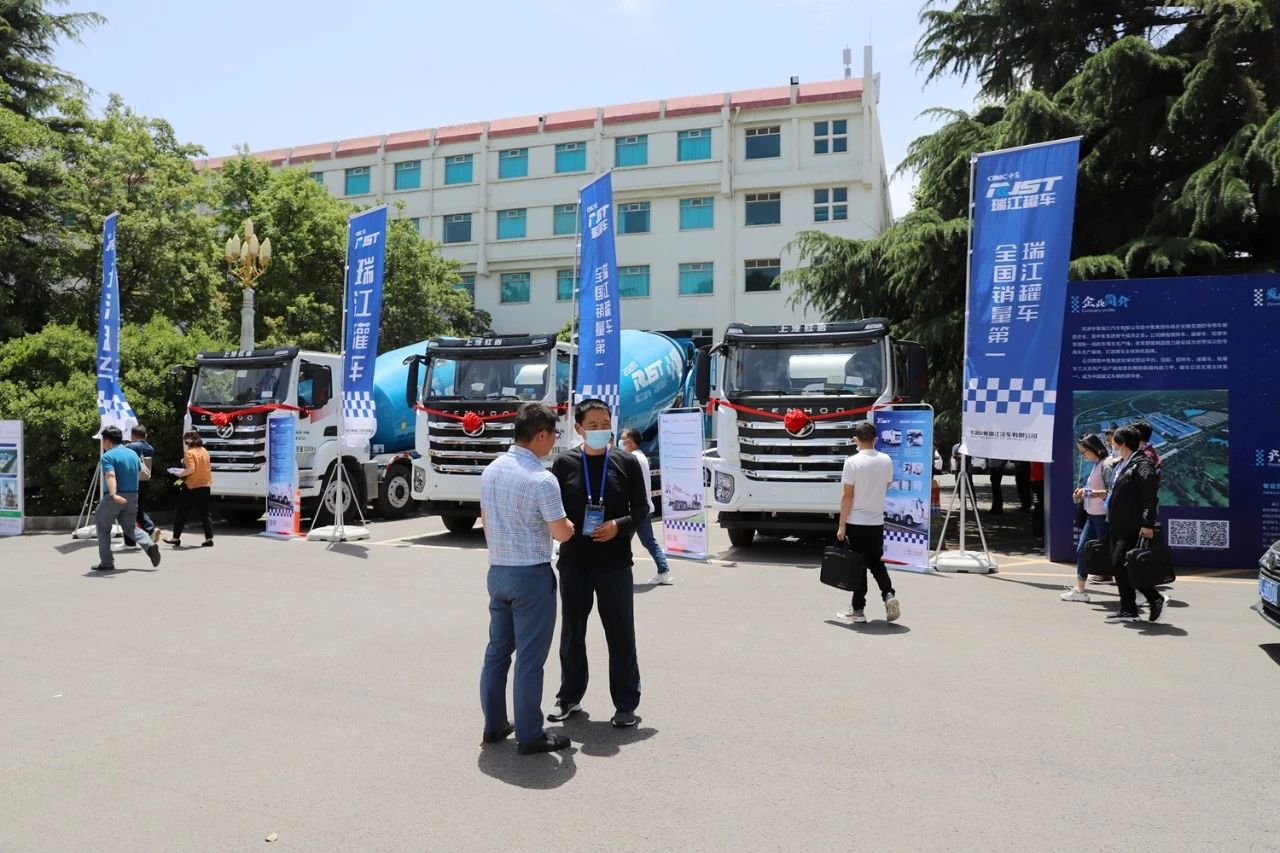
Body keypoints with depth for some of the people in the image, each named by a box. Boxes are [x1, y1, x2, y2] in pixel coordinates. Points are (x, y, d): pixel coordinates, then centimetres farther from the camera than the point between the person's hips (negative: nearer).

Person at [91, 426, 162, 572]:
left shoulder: (108, 456, -11)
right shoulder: (133, 454, 11)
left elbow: (110, 476, -26)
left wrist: (113, 495, -38)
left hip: (114, 498, -6)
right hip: (133, 496, 6)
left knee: (103, 528, 11)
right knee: (130, 526, 16)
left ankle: (107, 562, 10)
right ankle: (149, 545, -11)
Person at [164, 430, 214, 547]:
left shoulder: (189, 453, -13)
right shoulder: (204, 451, 9)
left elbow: (191, 469, -21)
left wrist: (179, 473, -7)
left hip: (192, 487, -6)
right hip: (205, 486, 6)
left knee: (182, 512, 8)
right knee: (204, 513, 7)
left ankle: (176, 538, 17)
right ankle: (209, 538, 1)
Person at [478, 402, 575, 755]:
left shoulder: (491, 471, 5)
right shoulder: (542, 480, -18)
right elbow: (561, 533, -15)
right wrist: (569, 524, 7)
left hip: (497, 571, 8)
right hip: (532, 576, -7)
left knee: (496, 651, 16)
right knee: (529, 659, 1)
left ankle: (494, 725, 26)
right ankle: (529, 735, 10)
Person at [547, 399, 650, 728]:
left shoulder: (627, 463, 0)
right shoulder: (564, 463, 0)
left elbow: (641, 507, 2)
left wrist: (619, 525, -14)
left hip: (615, 562, -1)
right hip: (574, 562, 1)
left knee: (621, 635, 4)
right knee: (572, 632, 14)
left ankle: (626, 703, 17)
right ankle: (569, 697, 30)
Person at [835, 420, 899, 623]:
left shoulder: (853, 462, -15)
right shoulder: (886, 461, 1)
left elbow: (847, 496, -14)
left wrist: (841, 525, -10)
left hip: (856, 522, -4)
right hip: (877, 522, 4)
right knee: (876, 563, 19)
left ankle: (858, 610, 10)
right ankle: (889, 595, 0)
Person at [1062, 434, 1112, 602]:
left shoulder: (1106, 465, -15)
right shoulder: (1095, 465, 12)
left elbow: (1111, 492, -22)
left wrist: (1088, 492, -21)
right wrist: (1082, 493, 7)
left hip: (1102, 516, -10)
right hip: (1092, 514, 10)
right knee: (1081, 550, 10)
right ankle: (1079, 590, 16)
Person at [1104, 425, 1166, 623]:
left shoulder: (1142, 465, -12)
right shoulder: (1121, 464, 16)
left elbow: (1151, 497, -19)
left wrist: (1147, 525, -25)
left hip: (1132, 527, -10)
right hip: (1118, 526, 10)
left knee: (1121, 565, -12)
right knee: (1118, 567, 9)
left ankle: (1156, 599, 2)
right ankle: (1128, 610, 15)